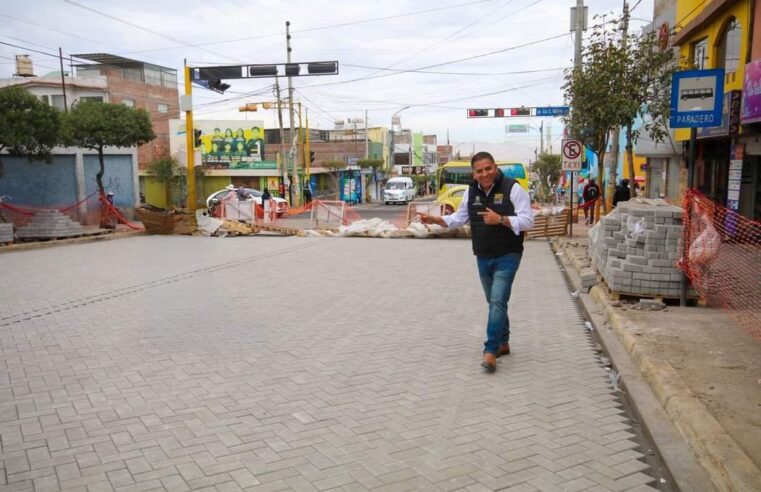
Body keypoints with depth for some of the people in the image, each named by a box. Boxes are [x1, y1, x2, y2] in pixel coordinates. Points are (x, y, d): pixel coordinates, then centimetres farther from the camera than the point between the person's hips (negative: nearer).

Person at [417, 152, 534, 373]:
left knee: (498, 302, -14)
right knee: (494, 302, 16)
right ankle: (503, 343, 32)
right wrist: (435, 219, -2)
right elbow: (458, 218, 13)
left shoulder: (512, 188, -13)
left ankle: (491, 351, -12)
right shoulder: (471, 192, 5)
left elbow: (528, 221, -15)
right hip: (483, 258, 6)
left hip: (507, 257, -6)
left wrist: (500, 219, -26)